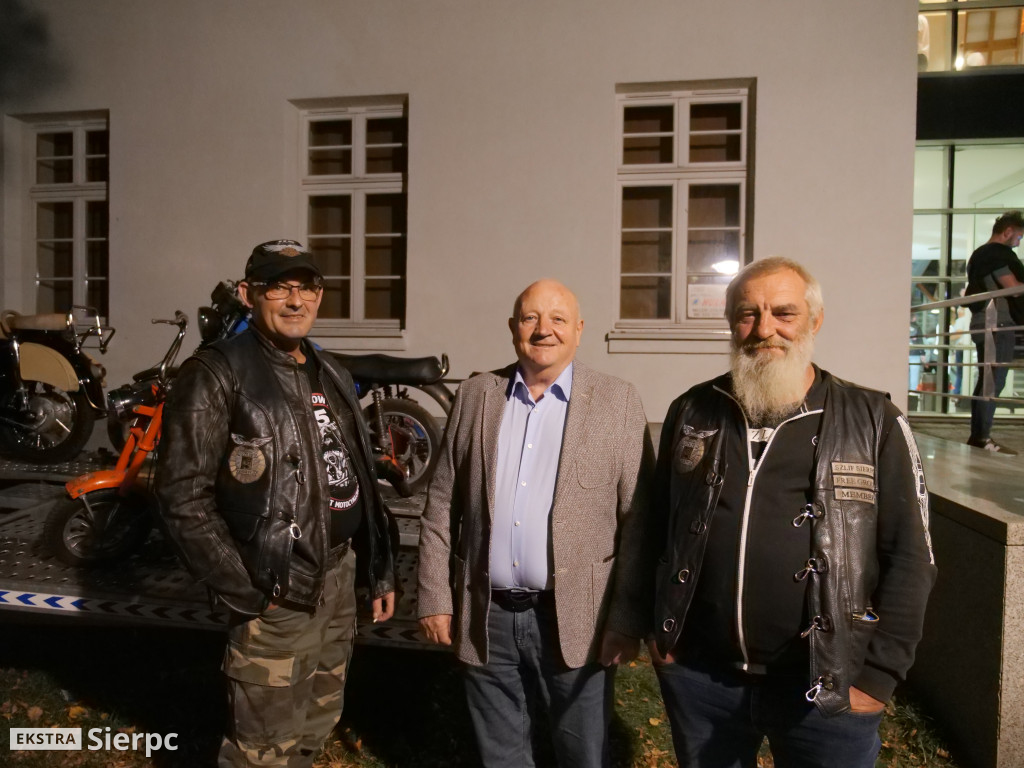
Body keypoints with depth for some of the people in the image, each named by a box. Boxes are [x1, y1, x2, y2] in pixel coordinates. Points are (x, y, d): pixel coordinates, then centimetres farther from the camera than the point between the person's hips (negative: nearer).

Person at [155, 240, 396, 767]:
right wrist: (245, 591, -17)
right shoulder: (216, 374, -12)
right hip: (276, 595, -7)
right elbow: (183, 496, -17)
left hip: (340, 580, 7)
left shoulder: (331, 376, 11)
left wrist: (378, 570, 12)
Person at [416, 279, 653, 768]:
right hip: (486, 619, 3)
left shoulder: (618, 402, -5)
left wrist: (628, 619, -8)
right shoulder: (475, 396, 3)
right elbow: (442, 506, 5)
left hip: (575, 621, -2)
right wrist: (435, 597, 2)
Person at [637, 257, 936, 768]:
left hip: (825, 687, -2)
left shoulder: (874, 423, -5)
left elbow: (910, 556, -3)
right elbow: (656, 529, 9)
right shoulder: (691, 413, 2)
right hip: (697, 673, 3)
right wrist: (658, 628, 6)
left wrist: (879, 676, -6)